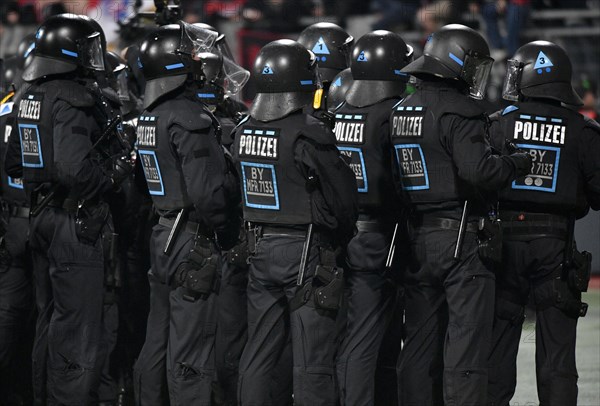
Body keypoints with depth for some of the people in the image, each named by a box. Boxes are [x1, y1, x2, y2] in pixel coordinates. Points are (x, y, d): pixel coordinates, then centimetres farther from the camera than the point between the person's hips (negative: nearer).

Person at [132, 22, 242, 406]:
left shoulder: (150, 116, 10)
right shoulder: (189, 118, -19)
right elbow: (207, 190, -25)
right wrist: (225, 231, -9)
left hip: (162, 236, 9)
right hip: (194, 242, -9)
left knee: (158, 343, 17)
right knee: (191, 351, -5)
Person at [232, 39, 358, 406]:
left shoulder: (244, 132, 3)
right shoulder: (308, 134, -17)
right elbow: (343, 197, -11)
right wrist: (339, 238, 8)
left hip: (260, 248, 7)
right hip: (305, 251, -7)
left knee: (259, 355, 14)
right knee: (313, 362, -2)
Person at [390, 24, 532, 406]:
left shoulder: (400, 112, 11)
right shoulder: (459, 112, -14)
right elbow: (478, 169, -24)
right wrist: (517, 163, -9)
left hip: (416, 241, 7)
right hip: (462, 238, -7)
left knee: (420, 346, 12)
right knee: (466, 346, -5)